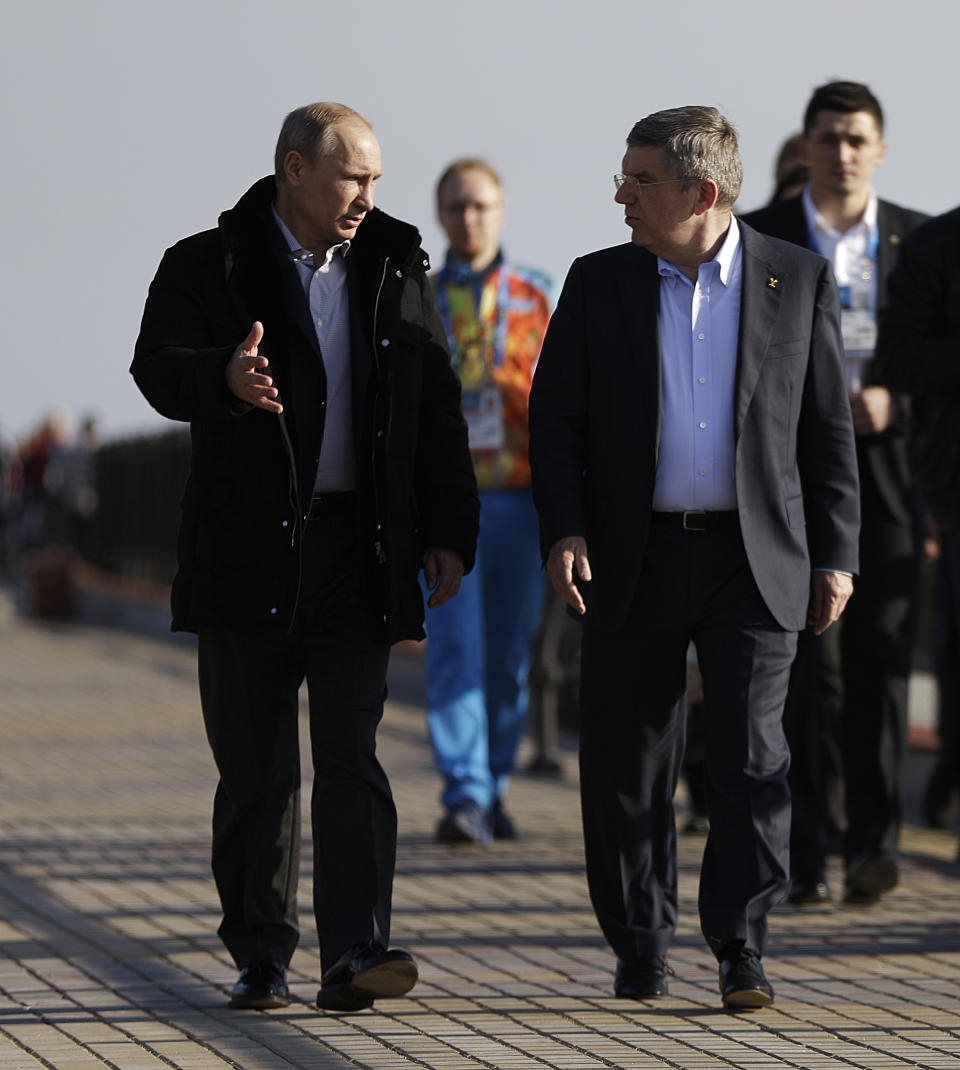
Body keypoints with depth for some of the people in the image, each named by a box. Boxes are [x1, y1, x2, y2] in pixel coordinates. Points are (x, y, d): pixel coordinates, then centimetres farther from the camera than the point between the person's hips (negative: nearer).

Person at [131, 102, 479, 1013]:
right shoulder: (206, 266, 1)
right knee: (255, 770, 4)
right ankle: (260, 958, 14)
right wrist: (226, 376, -37)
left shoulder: (396, 273, 11)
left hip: (357, 552, 2)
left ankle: (355, 954, -13)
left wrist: (447, 531, 5)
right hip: (246, 553, -2)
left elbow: (437, 413, 13)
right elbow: (159, 367, -15)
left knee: (352, 755, -8)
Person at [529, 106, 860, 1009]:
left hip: (753, 561, -2)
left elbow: (827, 426, 5)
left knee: (751, 754, -8)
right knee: (627, 763, 6)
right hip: (635, 559, 2)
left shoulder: (798, 281, 2)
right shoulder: (597, 283, 5)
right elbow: (555, 417, 6)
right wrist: (563, 529, -8)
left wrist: (835, 554, 2)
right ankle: (639, 946, 18)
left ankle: (740, 944, 0)